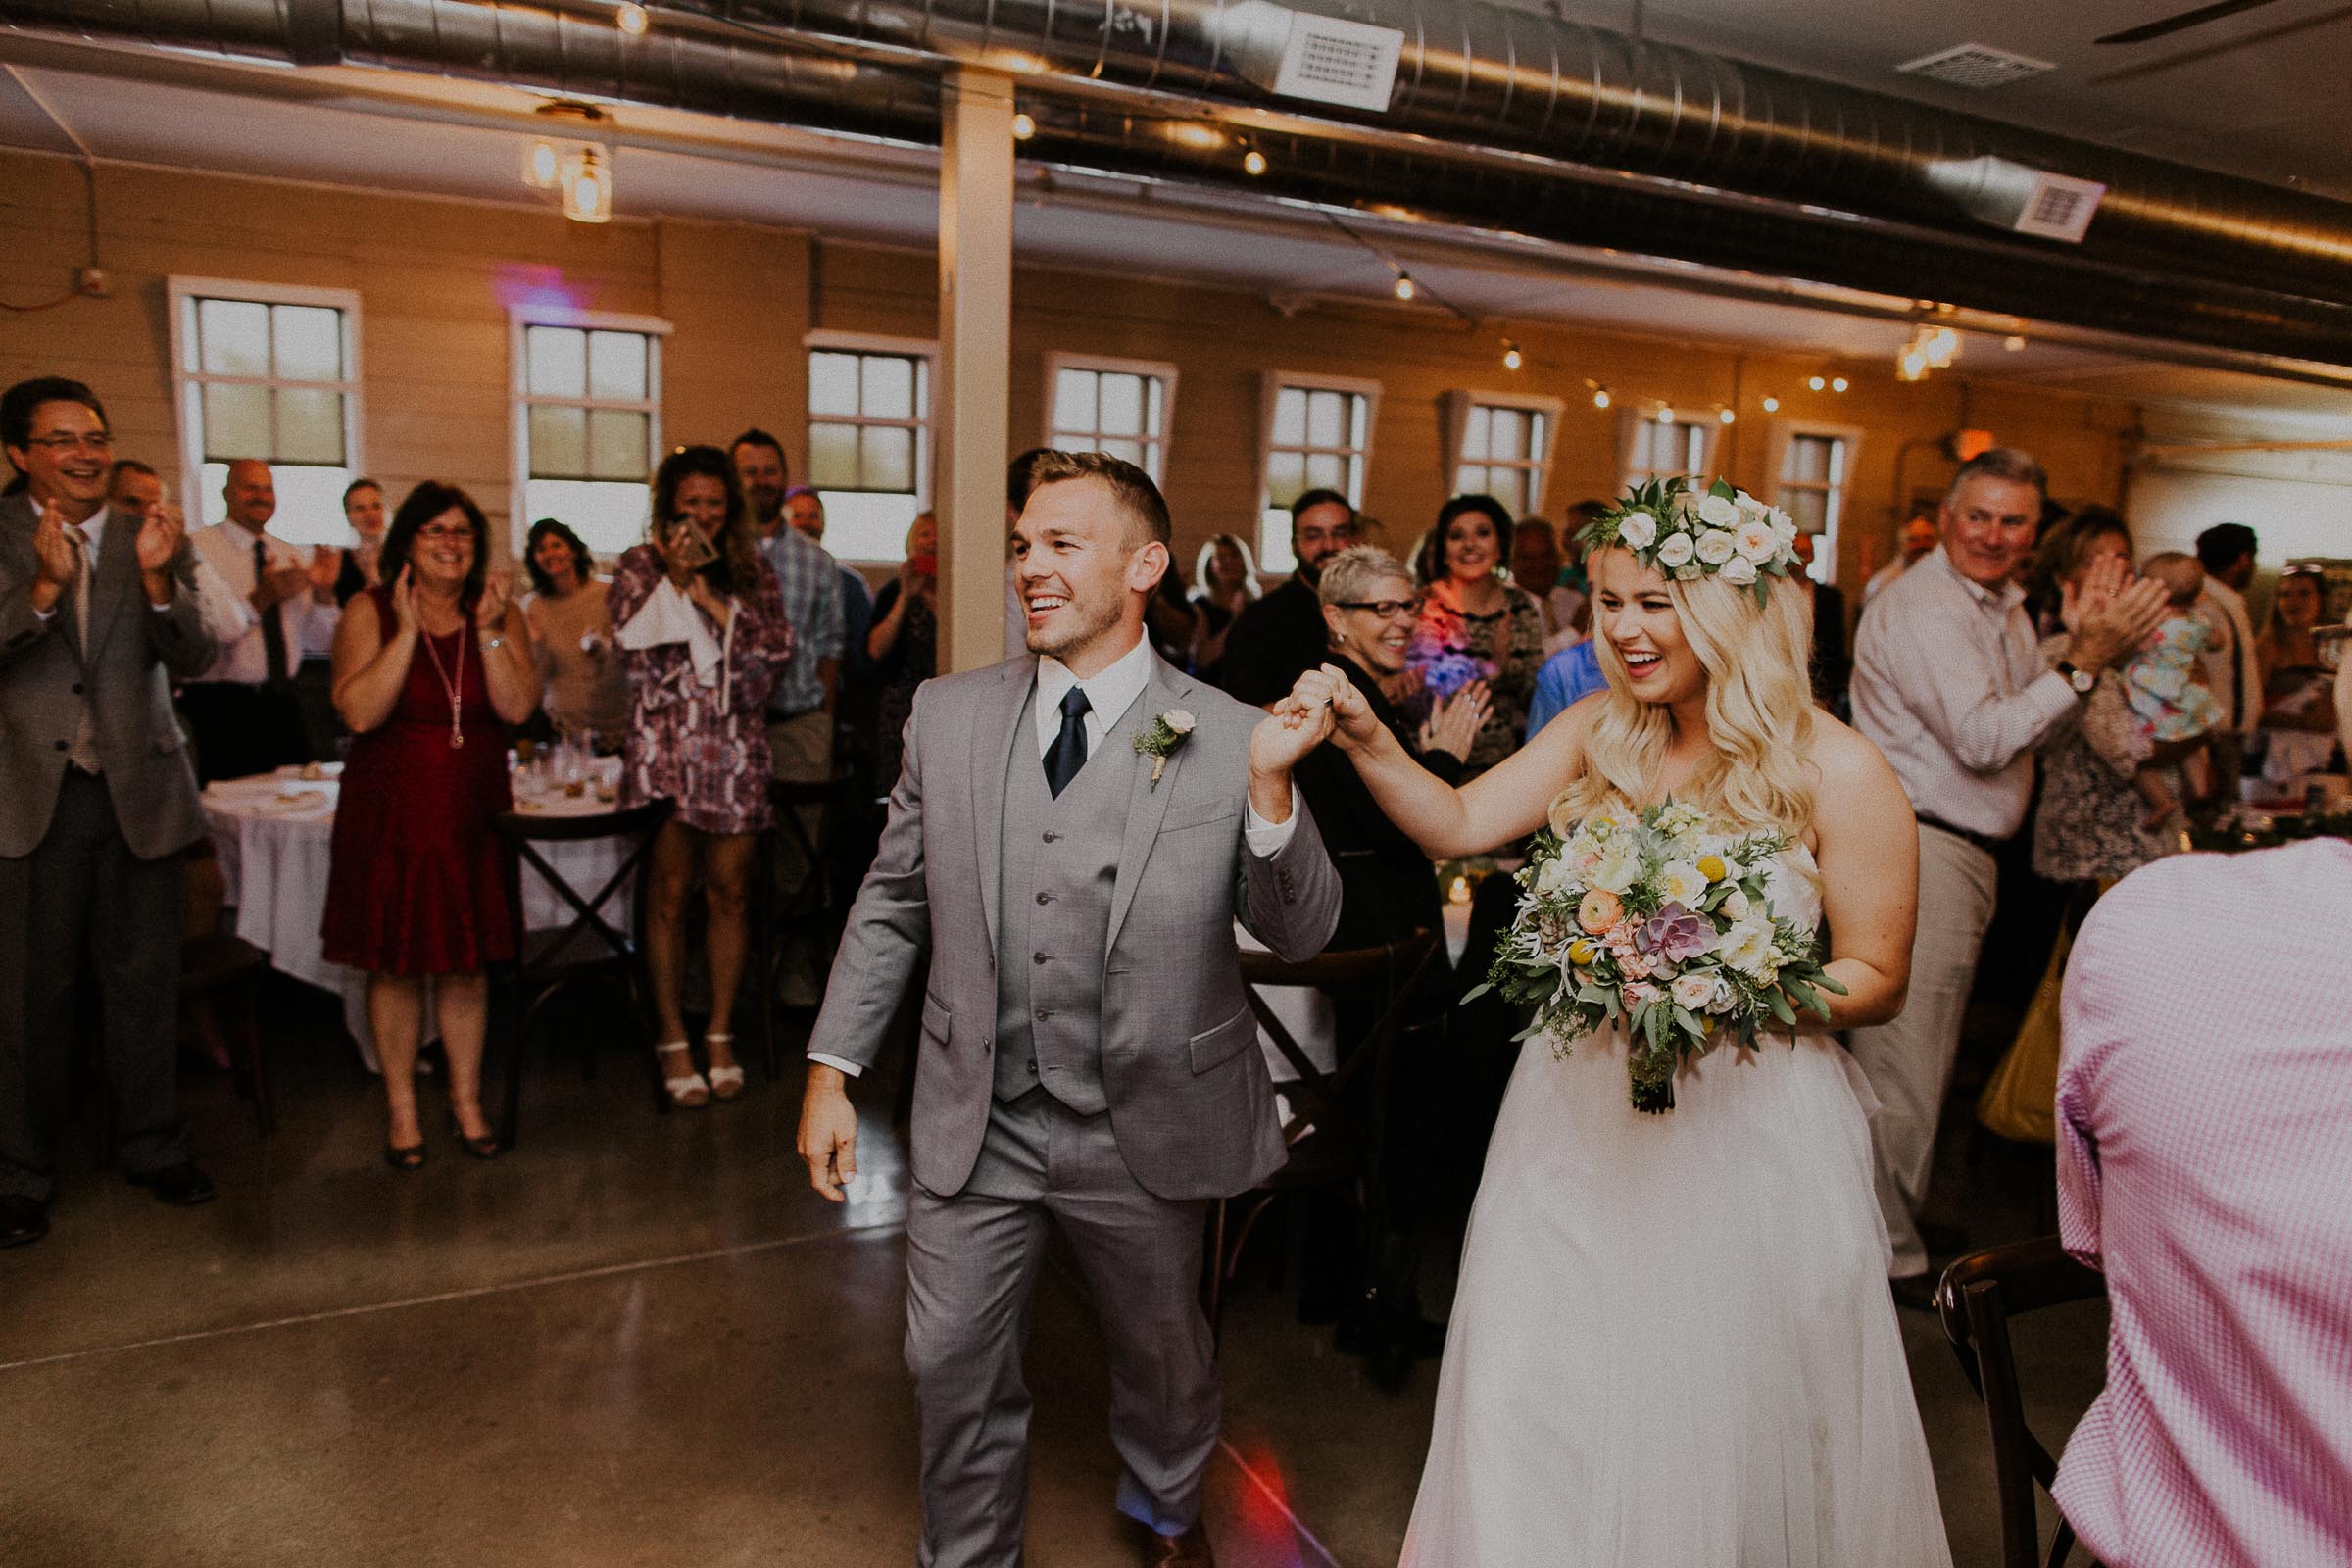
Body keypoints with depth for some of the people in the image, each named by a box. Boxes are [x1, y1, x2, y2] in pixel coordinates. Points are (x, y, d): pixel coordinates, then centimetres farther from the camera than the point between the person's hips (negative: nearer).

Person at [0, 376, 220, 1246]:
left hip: (137, 792, 2)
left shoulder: (154, 539, 5)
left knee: (144, 983, 11)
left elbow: (193, 654, -5)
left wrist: (157, 579, -22)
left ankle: (152, 1145, 26)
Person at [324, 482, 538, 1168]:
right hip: (389, 811, -2)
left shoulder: (502, 612, 4)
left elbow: (518, 707, -9)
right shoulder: (370, 612, -3)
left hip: (473, 810, 2)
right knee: (396, 964, 5)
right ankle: (401, 1106, 20)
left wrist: (488, 628, -14)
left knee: (466, 962, 8)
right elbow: (360, 711, -16)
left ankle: (466, 1098, 23)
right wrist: (408, 631, -18)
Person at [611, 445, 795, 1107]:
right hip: (664, 748, -2)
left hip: (736, 749, 2)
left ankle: (720, 1033, 17)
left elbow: (776, 647, -3)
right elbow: (638, 660, -6)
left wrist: (708, 593, -9)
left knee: (727, 893, 6)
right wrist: (676, 579, -8)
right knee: (669, 896, 2)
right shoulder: (640, 567, 5)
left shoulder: (750, 569, 11)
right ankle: (674, 1040, 13)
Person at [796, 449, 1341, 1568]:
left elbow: (1300, 935, -13)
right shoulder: (948, 714, -3)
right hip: (975, 1127, 2)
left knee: (1163, 1353, 23)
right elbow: (892, 902, 3)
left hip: (1147, 1135, -1)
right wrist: (831, 1069, 1)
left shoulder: (1225, 739, -12)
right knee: (954, 1369, 16)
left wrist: (1270, 785, -30)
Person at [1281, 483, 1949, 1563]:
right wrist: (1367, 740, -17)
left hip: (1746, 1123, -3)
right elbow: (1457, 825, -3)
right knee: (1540, 1408, 14)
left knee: (1714, 1414, 16)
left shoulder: (1839, 774, -11)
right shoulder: (1600, 731, 1)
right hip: (1579, 1116, 4)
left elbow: (1876, 979, -6)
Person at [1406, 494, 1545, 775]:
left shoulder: (1523, 607, 5)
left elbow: (1535, 695, 7)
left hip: (1508, 761, 3)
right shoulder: (1421, 607, -5)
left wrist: (1507, 666, -12)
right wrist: (1491, 669, -16)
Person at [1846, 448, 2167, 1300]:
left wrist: (2084, 642, 1)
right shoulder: (1921, 606, -14)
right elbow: (1983, 740, -20)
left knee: (1922, 1063, 19)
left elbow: (2030, 725, 13)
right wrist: (2084, 661, -22)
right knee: (1903, 1071, -2)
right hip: (1917, 852, -10)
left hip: (1964, 851, 10)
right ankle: (1890, 1260, 11)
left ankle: (1895, 1223, 34)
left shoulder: (2003, 606, 17)